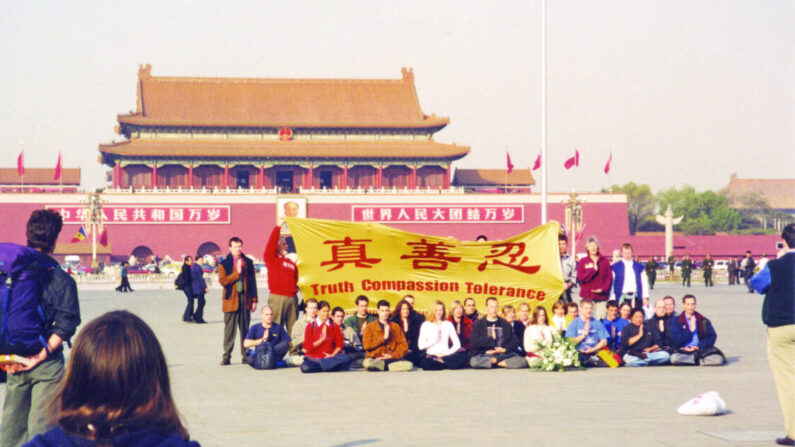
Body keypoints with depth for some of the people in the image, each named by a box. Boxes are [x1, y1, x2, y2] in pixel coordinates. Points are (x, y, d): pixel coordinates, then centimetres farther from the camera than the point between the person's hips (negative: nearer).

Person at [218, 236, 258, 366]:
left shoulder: (248, 262, 10)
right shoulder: (224, 264, 2)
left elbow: (252, 281, 11)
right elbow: (223, 281, -10)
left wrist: (254, 300, 7)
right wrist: (237, 273, -14)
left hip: (245, 299, 3)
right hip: (231, 300, -3)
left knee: (245, 328, 5)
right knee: (229, 329, 0)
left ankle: (246, 355, 11)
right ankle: (226, 356, 4)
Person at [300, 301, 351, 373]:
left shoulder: (334, 326, 12)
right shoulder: (311, 326, 4)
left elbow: (340, 344, 9)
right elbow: (308, 347, -3)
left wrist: (332, 355, -6)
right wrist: (322, 338, -8)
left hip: (329, 357, 2)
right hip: (314, 358, -2)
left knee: (346, 359, -29)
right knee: (305, 367, -37)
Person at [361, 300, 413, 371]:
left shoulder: (395, 326, 16)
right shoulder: (370, 327, 10)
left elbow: (403, 344, 9)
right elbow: (366, 345, -4)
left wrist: (392, 355, -6)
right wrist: (384, 338, -6)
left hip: (392, 359, 2)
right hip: (374, 359, -2)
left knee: (409, 365, -28)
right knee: (367, 363, -40)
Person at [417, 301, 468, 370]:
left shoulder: (448, 324, 16)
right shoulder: (426, 325, 10)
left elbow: (457, 344, 6)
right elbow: (421, 346, 0)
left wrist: (447, 353, -9)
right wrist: (435, 339, -1)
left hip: (446, 355, 2)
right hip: (431, 355, -2)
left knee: (464, 357, -30)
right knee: (425, 362, -41)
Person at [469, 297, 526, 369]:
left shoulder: (505, 324, 19)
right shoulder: (477, 324, 11)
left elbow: (514, 340, 12)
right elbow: (475, 342, -2)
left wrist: (505, 349, -5)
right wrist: (491, 339, -4)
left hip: (503, 354, 2)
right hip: (484, 355, -2)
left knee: (523, 362, -25)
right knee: (474, 361, -38)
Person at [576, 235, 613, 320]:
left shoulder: (605, 261, 9)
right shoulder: (582, 261, 9)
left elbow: (609, 277, 5)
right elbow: (580, 277, -2)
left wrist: (603, 289, -10)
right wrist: (593, 270, -9)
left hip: (602, 296, 1)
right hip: (587, 295, -1)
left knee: (601, 319, -5)